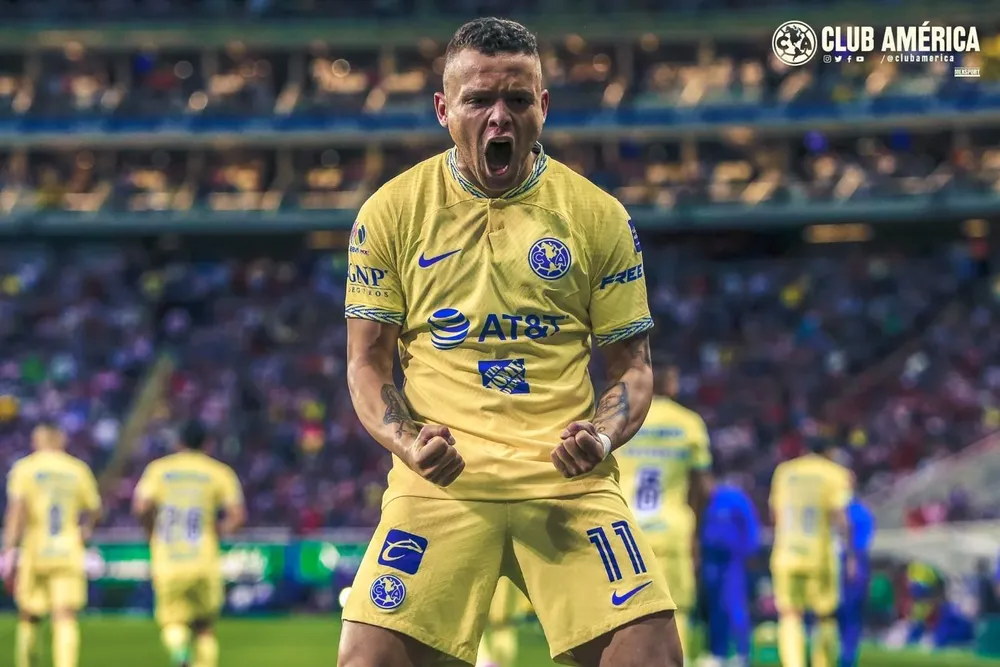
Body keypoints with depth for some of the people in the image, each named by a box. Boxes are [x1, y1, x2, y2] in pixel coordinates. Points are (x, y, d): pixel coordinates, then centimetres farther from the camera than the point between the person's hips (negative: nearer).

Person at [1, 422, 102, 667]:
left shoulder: (24, 469, 1)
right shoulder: (78, 469, 8)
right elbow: (94, 510, 16)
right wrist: (85, 532, 36)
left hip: (34, 553, -1)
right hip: (69, 554, 1)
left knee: (28, 618, 15)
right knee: (65, 619, -7)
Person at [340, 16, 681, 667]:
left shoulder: (598, 215, 6)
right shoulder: (391, 212, 5)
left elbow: (633, 365, 11)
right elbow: (367, 361, 9)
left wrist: (602, 437, -10)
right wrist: (405, 440, -10)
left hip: (569, 480, 0)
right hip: (440, 479, 0)